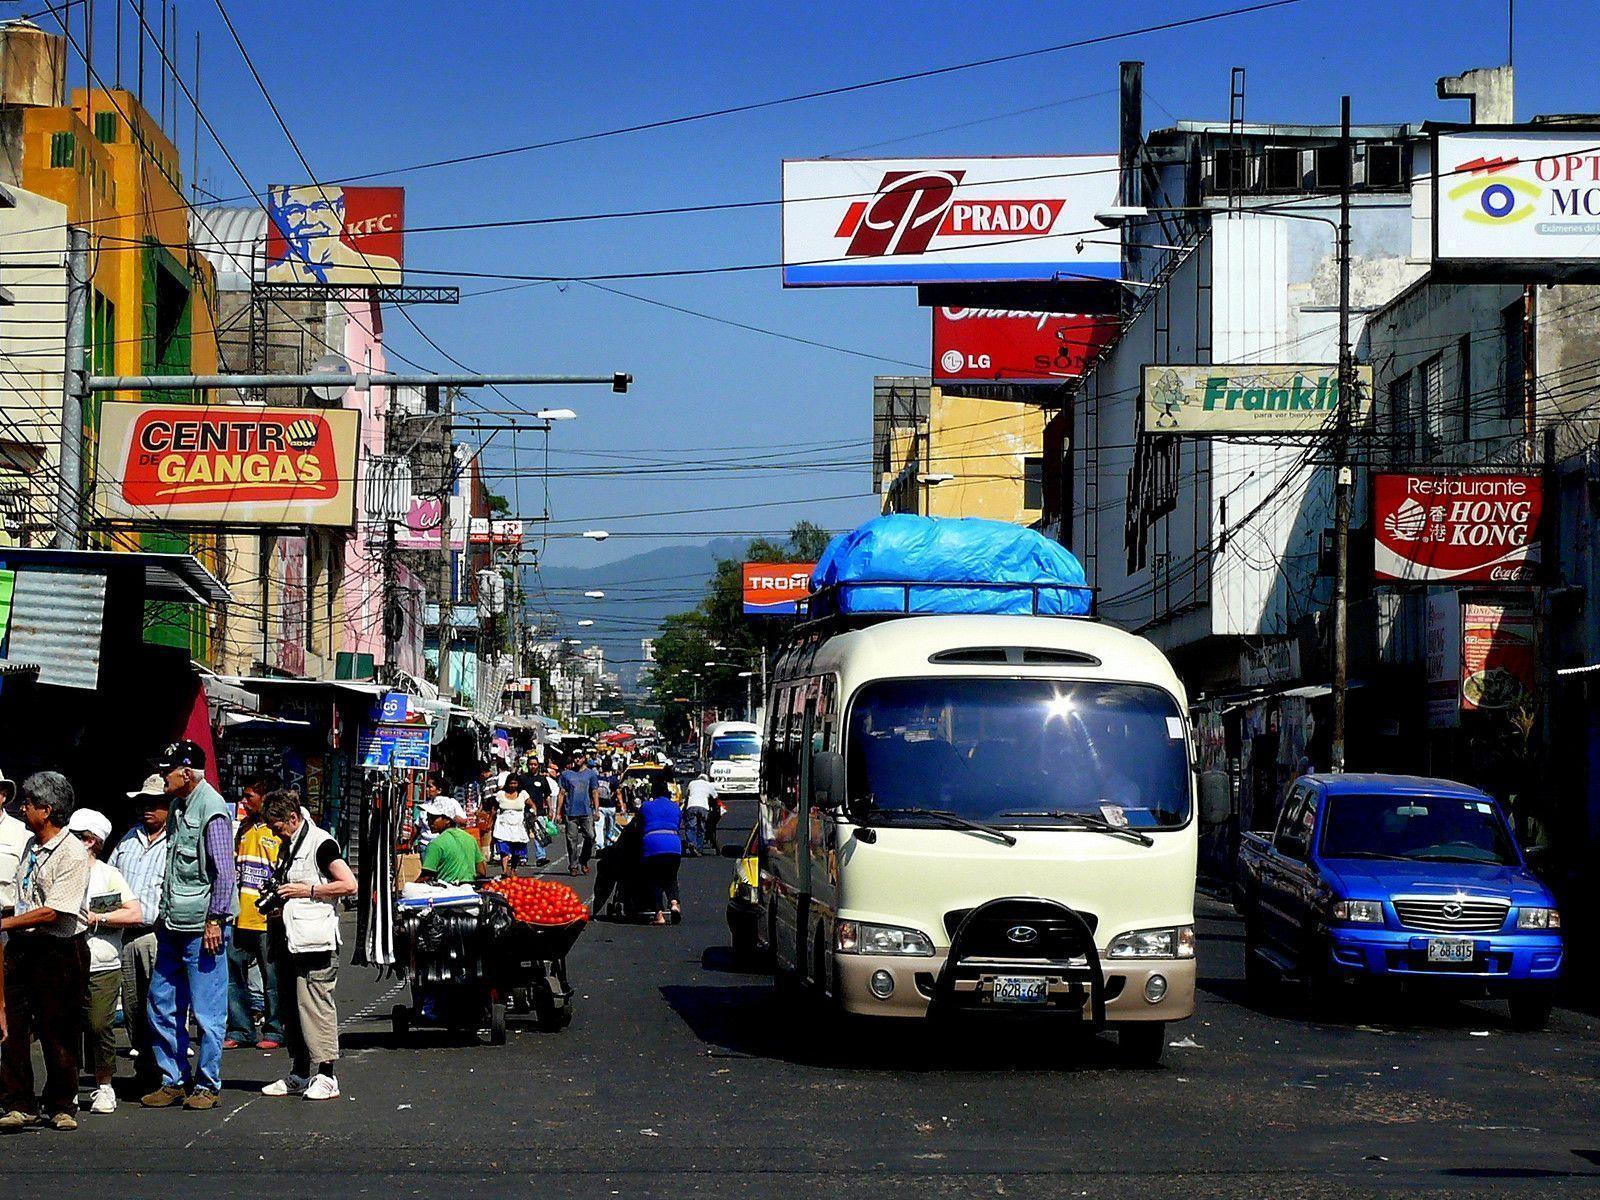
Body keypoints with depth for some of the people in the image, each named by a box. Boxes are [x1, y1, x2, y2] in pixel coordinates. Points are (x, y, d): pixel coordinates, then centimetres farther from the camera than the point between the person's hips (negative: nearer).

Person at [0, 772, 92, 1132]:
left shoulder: (72, 854, -15)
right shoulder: (31, 845, 11)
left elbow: (52, 912, -19)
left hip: (59, 950, -7)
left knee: (58, 1032, 2)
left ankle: (61, 1106, 14)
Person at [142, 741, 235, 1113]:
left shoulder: (212, 809, -13)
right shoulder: (178, 806, 14)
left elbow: (224, 872, -15)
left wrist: (215, 920, -17)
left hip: (202, 927, -9)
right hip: (173, 926, 9)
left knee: (207, 1010, -1)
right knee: (162, 1004, 10)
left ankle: (207, 1084, 6)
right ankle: (173, 1080, 19)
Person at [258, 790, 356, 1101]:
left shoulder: (320, 843, -8)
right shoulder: (287, 848, 20)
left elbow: (349, 885, -15)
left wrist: (308, 890, -14)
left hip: (315, 941, -9)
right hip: (289, 940, 9)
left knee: (314, 1004, -12)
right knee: (290, 1007, 11)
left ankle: (326, 1077, -10)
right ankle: (299, 1075, 19)